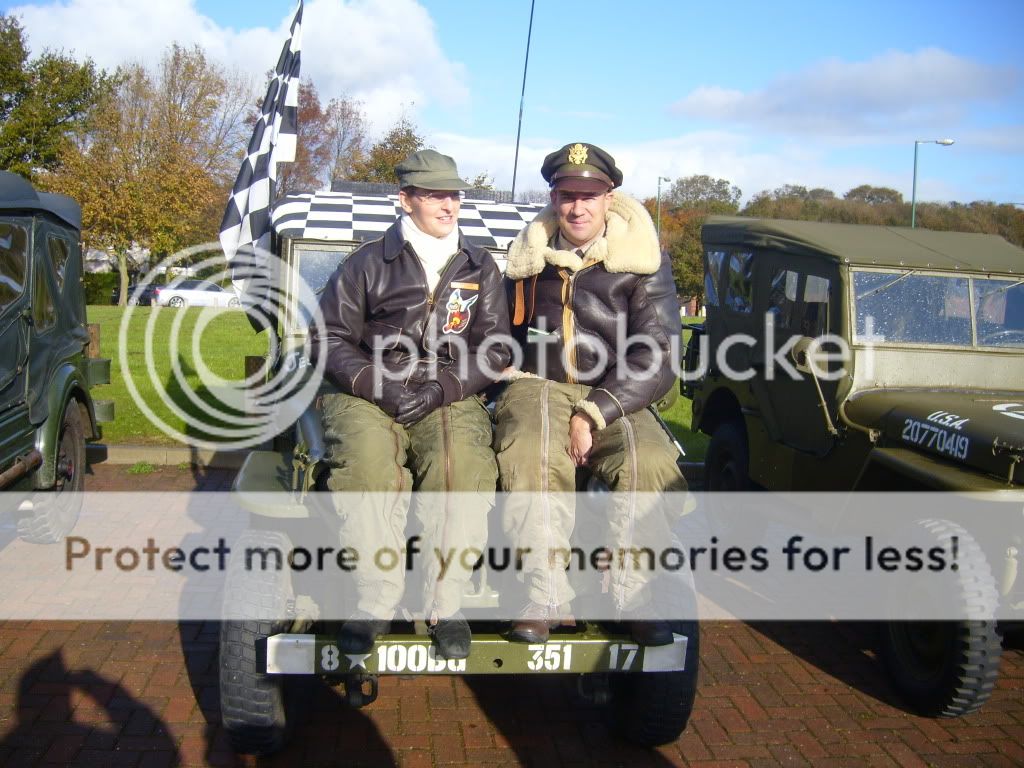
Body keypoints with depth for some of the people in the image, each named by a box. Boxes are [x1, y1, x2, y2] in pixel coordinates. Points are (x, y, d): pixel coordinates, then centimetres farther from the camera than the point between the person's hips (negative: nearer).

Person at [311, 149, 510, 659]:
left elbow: (495, 350, 9)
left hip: (450, 398, 1)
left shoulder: (480, 268, 14)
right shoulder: (368, 263, 9)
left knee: (463, 464, -32)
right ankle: (374, 605, -22)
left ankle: (446, 604, -19)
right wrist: (377, 385, -13)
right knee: (368, 461, -34)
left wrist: (442, 387, -10)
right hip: (369, 395, -1)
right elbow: (330, 337, 5)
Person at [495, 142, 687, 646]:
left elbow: (657, 357, -9)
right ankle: (546, 600, -24)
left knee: (651, 462, -29)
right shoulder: (530, 254, 9)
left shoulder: (641, 258, -1)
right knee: (533, 459, -31)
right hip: (539, 387, 1)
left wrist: (593, 415, -18)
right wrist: (516, 382, 1)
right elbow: (504, 336, 22)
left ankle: (636, 600, -15)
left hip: (615, 398, 0)